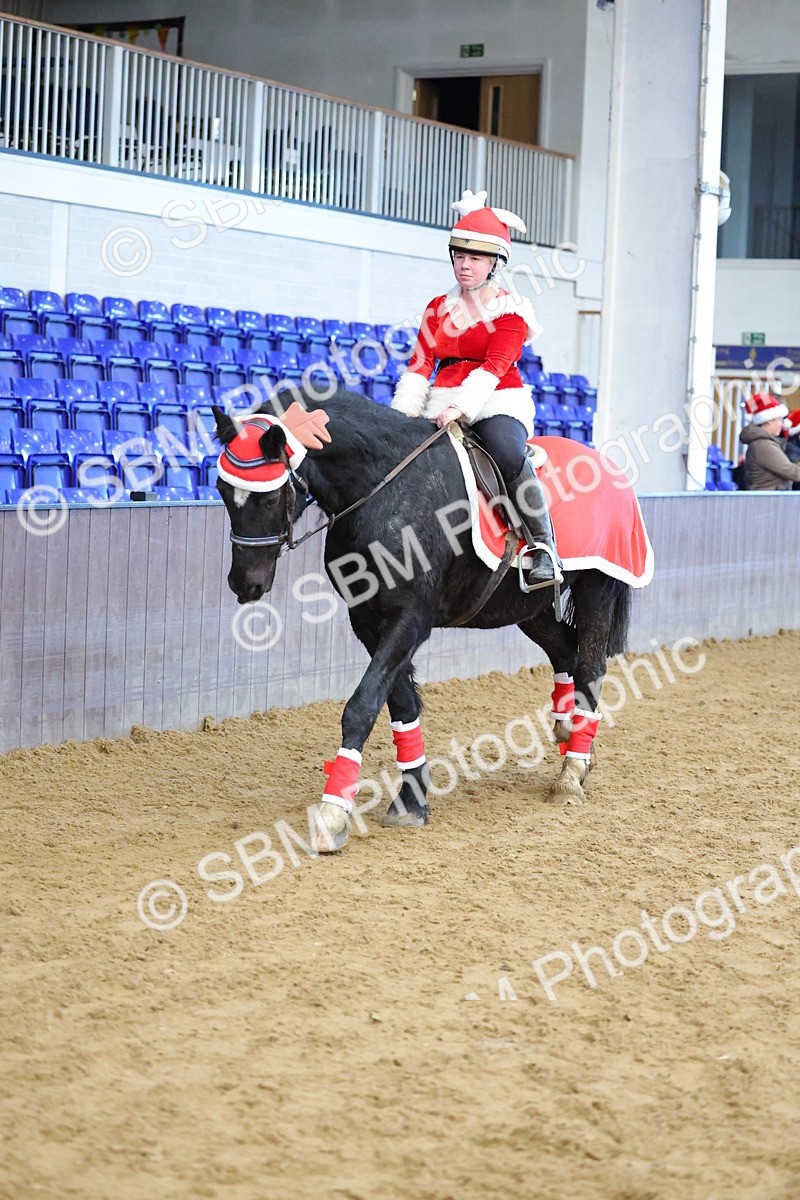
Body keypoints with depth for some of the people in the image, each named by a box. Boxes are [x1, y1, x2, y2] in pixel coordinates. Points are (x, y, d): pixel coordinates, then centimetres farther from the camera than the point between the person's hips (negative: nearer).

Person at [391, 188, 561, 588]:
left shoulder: (511, 311, 2)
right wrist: (404, 412, -6)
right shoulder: (439, 308, 18)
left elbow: (495, 365, -12)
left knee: (510, 456, -35)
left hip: (497, 404, -5)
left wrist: (461, 407, -27)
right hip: (444, 405, 5)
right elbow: (421, 364, 11)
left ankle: (542, 546, -28)